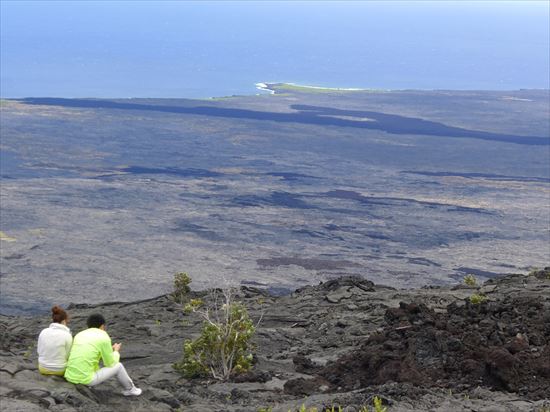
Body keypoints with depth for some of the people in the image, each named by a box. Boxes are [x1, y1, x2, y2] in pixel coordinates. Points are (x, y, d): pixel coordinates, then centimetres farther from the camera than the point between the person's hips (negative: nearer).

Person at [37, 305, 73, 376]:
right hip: (60, 371, -4)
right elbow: (68, 356, -10)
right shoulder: (67, 335, -18)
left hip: (43, 368, 4)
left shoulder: (43, 332, -7)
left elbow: (39, 351, 2)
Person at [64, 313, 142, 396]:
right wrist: (116, 351, 22)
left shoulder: (79, 335, 14)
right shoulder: (104, 337, -4)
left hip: (70, 377, 6)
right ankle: (130, 389, 36)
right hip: (86, 379, -6)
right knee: (118, 366, 16)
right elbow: (110, 363, 2)